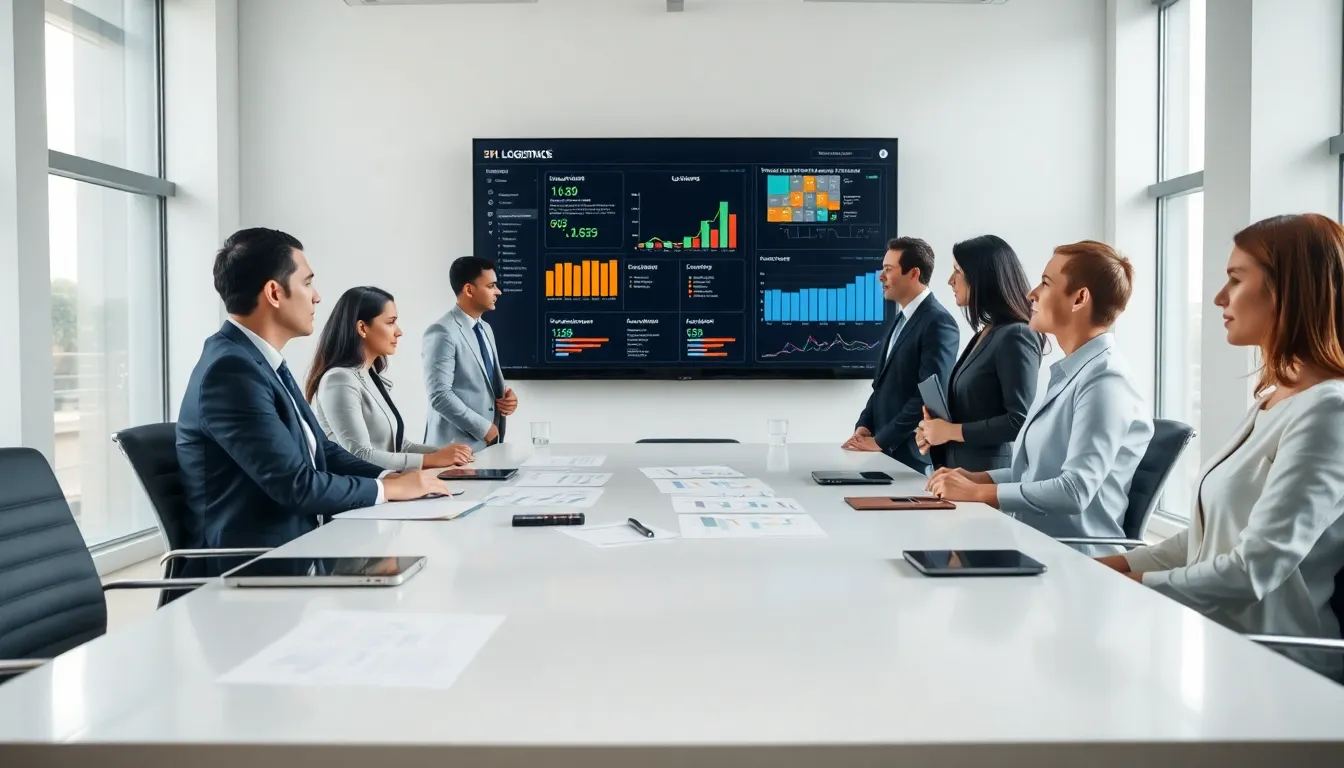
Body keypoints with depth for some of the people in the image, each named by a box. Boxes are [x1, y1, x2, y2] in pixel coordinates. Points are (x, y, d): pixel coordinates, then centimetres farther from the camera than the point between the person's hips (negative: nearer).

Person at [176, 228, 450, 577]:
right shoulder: (231, 370, -19)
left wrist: (393, 478, -3)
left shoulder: (261, 361, 10)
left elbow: (323, 452, 12)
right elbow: (295, 485, -22)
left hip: (290, 545, 8)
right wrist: (391, 488, -10)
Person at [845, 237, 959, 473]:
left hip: (911, 454, -8)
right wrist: (864, 426, 3)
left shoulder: (938, 322, -15)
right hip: (885, 450, 8)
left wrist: (881, 440, -18)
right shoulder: (902, 318, 14)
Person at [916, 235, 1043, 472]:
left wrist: (950, 431, -14)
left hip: (990, 476, -8)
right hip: (962, 470, 8)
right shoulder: (986, 333, 12)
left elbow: (1020, 421, -20)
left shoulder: (1015, 336, -14)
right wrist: (934, 432, 1)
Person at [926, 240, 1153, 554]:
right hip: (1034, 542, 8)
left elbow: (1074, 491, -24)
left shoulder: (1105, 383, -15)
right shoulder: (1068, 374, 14)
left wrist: (977, 492, -18)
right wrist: (978, 478, 6)